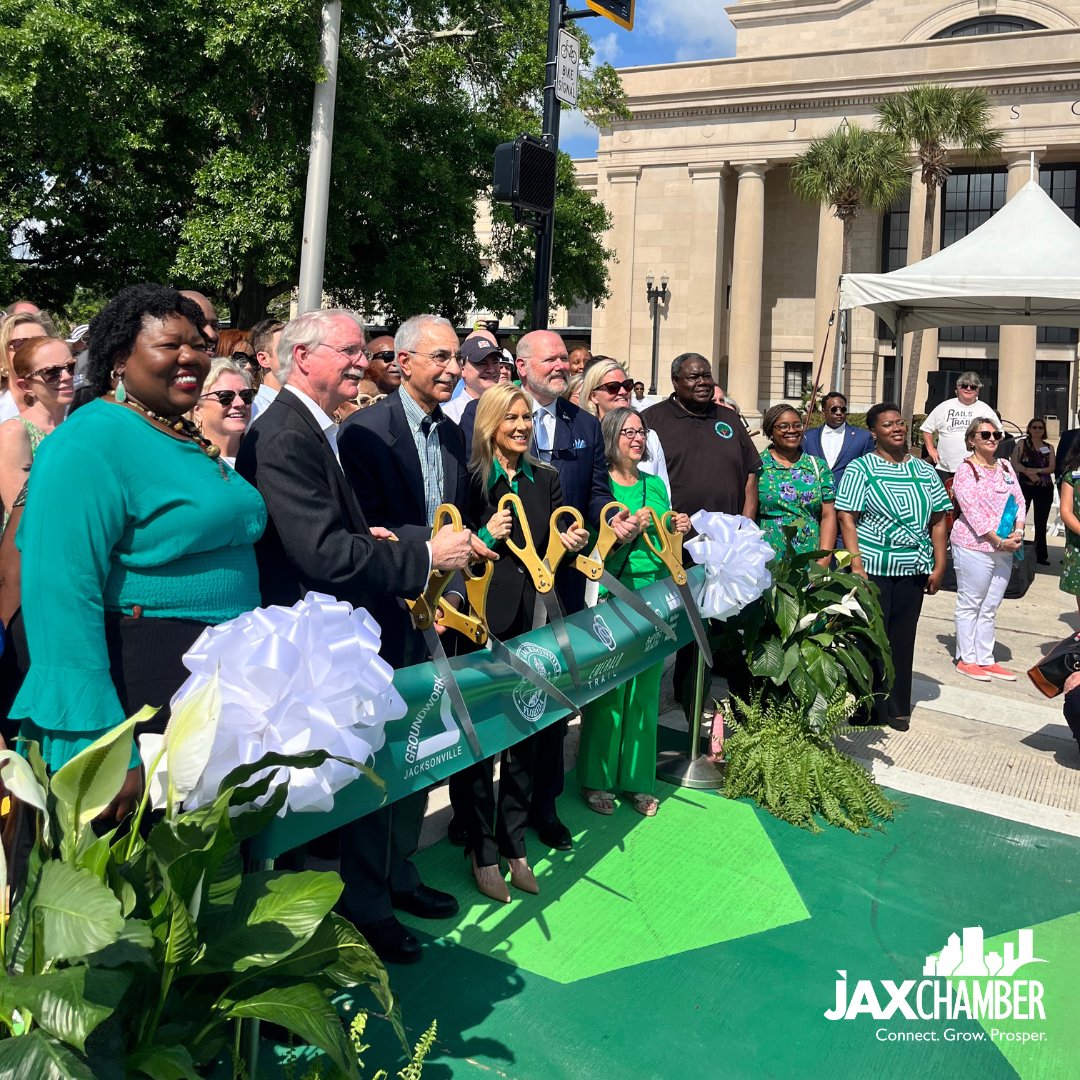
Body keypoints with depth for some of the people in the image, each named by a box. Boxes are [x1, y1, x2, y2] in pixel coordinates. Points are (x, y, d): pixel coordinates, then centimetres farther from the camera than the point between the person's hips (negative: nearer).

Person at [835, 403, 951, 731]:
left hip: (913, 569, 4)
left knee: (903, 637, 10)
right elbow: (847, 519, -8)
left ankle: (897, 707, 20)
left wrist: (939, 566, 5)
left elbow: (937, 521, 12)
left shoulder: (925, 470, 11)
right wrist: (856, 567, -15)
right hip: (873, 567, -4)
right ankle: (869, 705, 14)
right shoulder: (860, 468, -2)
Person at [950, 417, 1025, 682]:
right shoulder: (966, 469, -9)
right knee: (970, 605, 2)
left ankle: (985, 659, 20)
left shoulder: (1005, 467, 13)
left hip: (1004, 549, 7)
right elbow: (973, 511, -16)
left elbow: (1019, 500, 10)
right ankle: (966, 659, 11)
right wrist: (999, 541, -18)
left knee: (989, 608, 12)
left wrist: (1018, 531, -7)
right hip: (974, 547, -7)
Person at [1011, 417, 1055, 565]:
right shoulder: (1022, 443, 3)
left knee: (1041, 524, 8)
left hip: (1045, 488, 3)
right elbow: (1014, 463, -9)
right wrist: (1029, 472, -20)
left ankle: (1041, 555, 13)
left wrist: (1037, 470, -16)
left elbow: (1052, 468, -1)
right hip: (1025, 486, -3)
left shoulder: (1049, 447, 10)